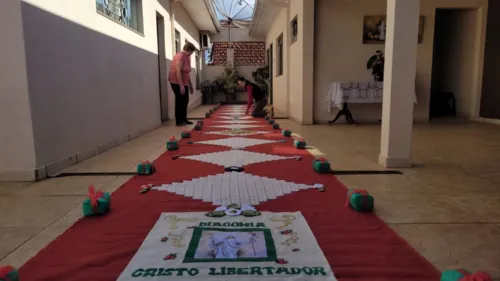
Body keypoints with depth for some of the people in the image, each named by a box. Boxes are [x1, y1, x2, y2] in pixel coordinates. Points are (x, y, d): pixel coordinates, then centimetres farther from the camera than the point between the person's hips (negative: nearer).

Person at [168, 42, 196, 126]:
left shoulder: (187, 57, 10)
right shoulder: (180, 56, -19)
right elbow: (178, 72, -25)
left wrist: (190, 84, 17)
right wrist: (181, 85, -29)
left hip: (184, 83, 9)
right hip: (177, 82, -9)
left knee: (185, 101, 9)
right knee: (180, 101, -6)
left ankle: (184, 119, 16)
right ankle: (179, 121, 1)